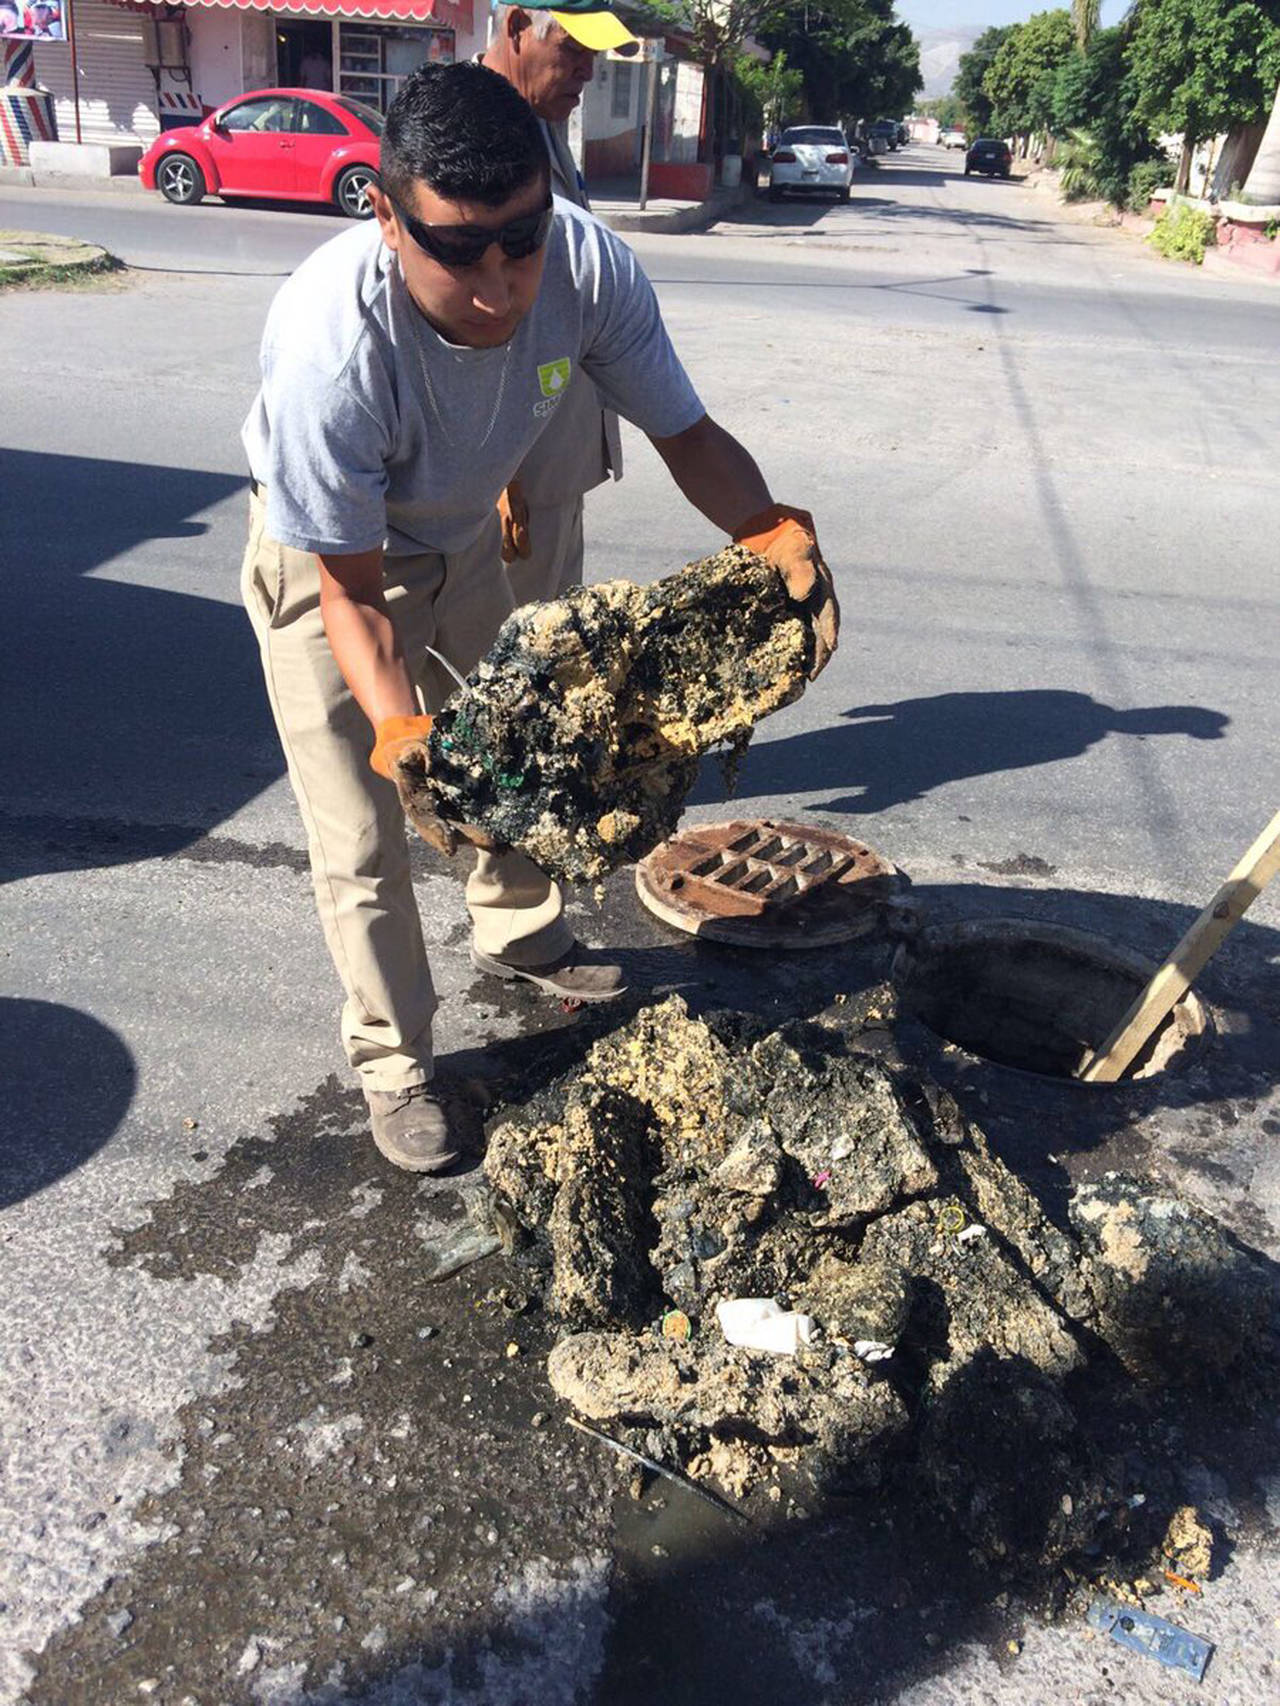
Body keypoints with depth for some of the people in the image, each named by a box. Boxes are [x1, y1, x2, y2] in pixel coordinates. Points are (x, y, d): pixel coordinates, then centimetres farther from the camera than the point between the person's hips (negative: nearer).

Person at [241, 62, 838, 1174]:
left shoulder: (589, 266, -29)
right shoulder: (330, 342, -41)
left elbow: (684, 430, -18)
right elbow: (353, 586, -32)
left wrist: (777, 534, -37)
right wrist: (398, 726, -48)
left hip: (463, 540, 5)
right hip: (322, 561, -5)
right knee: (364, 841, -2)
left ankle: (520, 938, 50)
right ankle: (393, 1061, 21)